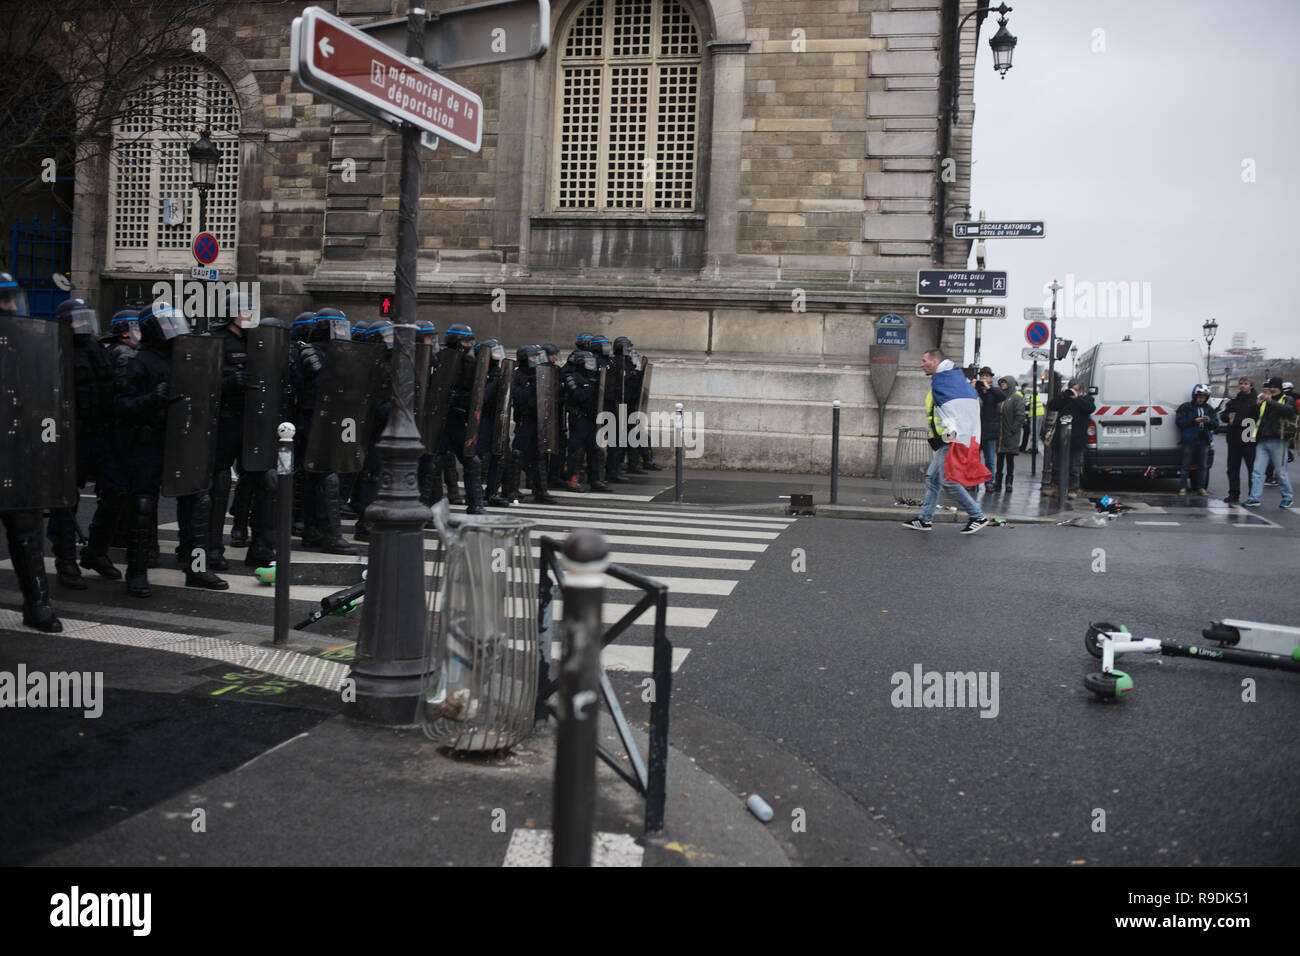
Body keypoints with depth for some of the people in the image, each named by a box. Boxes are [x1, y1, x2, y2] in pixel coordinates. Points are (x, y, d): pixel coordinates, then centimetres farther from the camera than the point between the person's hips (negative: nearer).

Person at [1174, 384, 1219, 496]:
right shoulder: (1185, 407, 0)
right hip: (1189, 441, -4)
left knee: (1203, 466, 6)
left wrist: (1209, 421, -9)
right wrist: (1195, 421, -18)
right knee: (1185, 465, -3)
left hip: (1203, 441, 4)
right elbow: (1179, 422, -10)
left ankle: (1201, 488, 13)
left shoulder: (1209, 409, 15)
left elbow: (1216, 424, 13)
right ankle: (1182, 488, 2)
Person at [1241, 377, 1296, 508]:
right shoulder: (1264, 402, 17)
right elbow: (1255, 417, 11)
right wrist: (1259, 404, -5)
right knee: (1257, 471, -2)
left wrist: (1271, 401, -28)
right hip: (1263, 442, 4)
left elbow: (1288, 410, -19)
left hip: (1277, 441, -4)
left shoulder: (1287, 400, 4)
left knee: (1280, 472, 3)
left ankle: (1288, 497, 19)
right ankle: (1254, 498, -2)